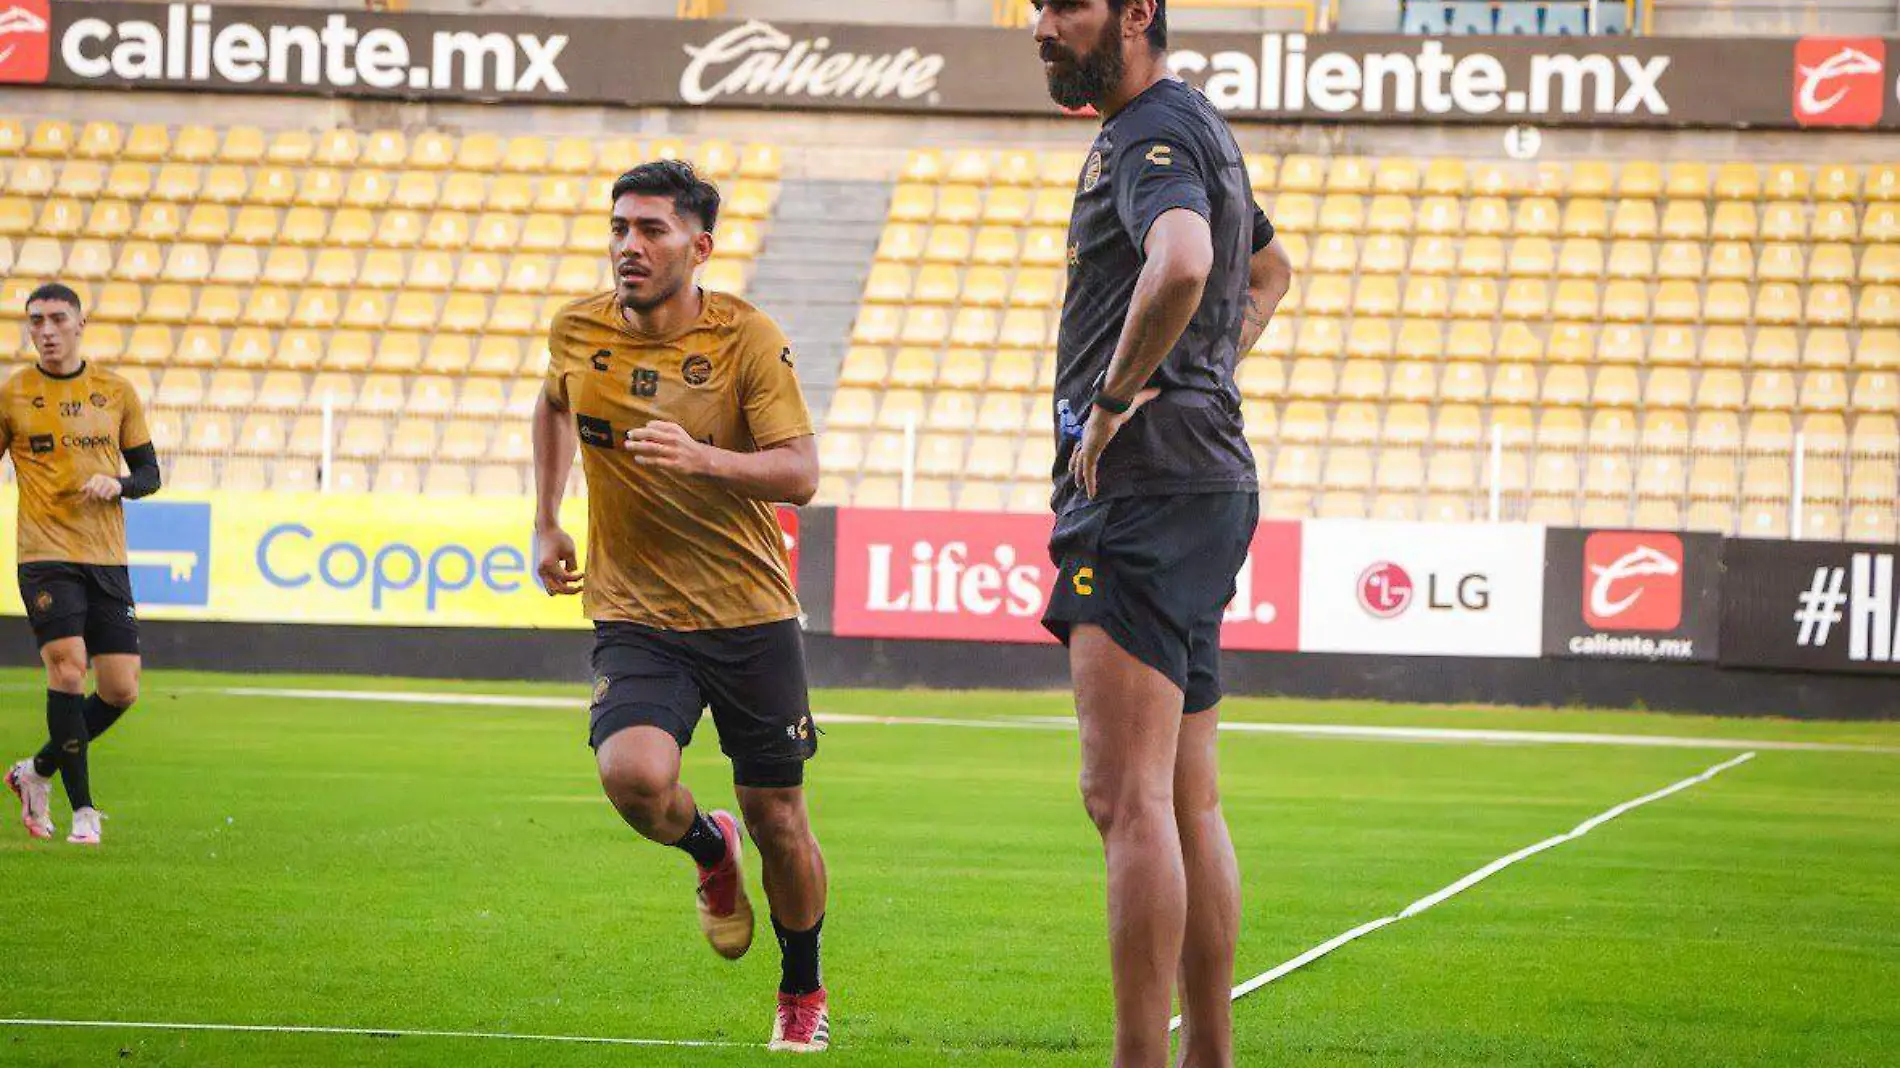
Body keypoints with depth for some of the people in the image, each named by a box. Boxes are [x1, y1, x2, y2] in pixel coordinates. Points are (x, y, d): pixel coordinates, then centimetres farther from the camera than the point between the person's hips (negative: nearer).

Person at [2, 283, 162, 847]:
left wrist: (118, 485, -8)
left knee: (121, 690, -1)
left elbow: (149, 471, 13)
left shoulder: (116, 392, 8)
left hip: (107, 560, 3)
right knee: (68, 668, -19)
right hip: (46, 557, -3)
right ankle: (83, 809, -10)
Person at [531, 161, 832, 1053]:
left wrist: (702, 458, -32)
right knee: (634, 777, -26)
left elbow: (799, 474, -16)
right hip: (635, 618, 1)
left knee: (778, 822, 5)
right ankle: (709, 850, 11)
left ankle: (803, 993, 33)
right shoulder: (578, 332, -1)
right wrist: (547, 524, 15)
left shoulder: (748, 338, -10)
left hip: (752, 616, -1)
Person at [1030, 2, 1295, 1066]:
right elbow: (1270, 269, 41)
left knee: (1128, 797, -14)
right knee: (1189, 802, 12)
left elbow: (1181, 263, -34)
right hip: (1206, 479, 11)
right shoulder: (1196, 127, 21)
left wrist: (1116, 398, -21)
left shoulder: (1152, 132, -11)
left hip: (1147, 486, -11)